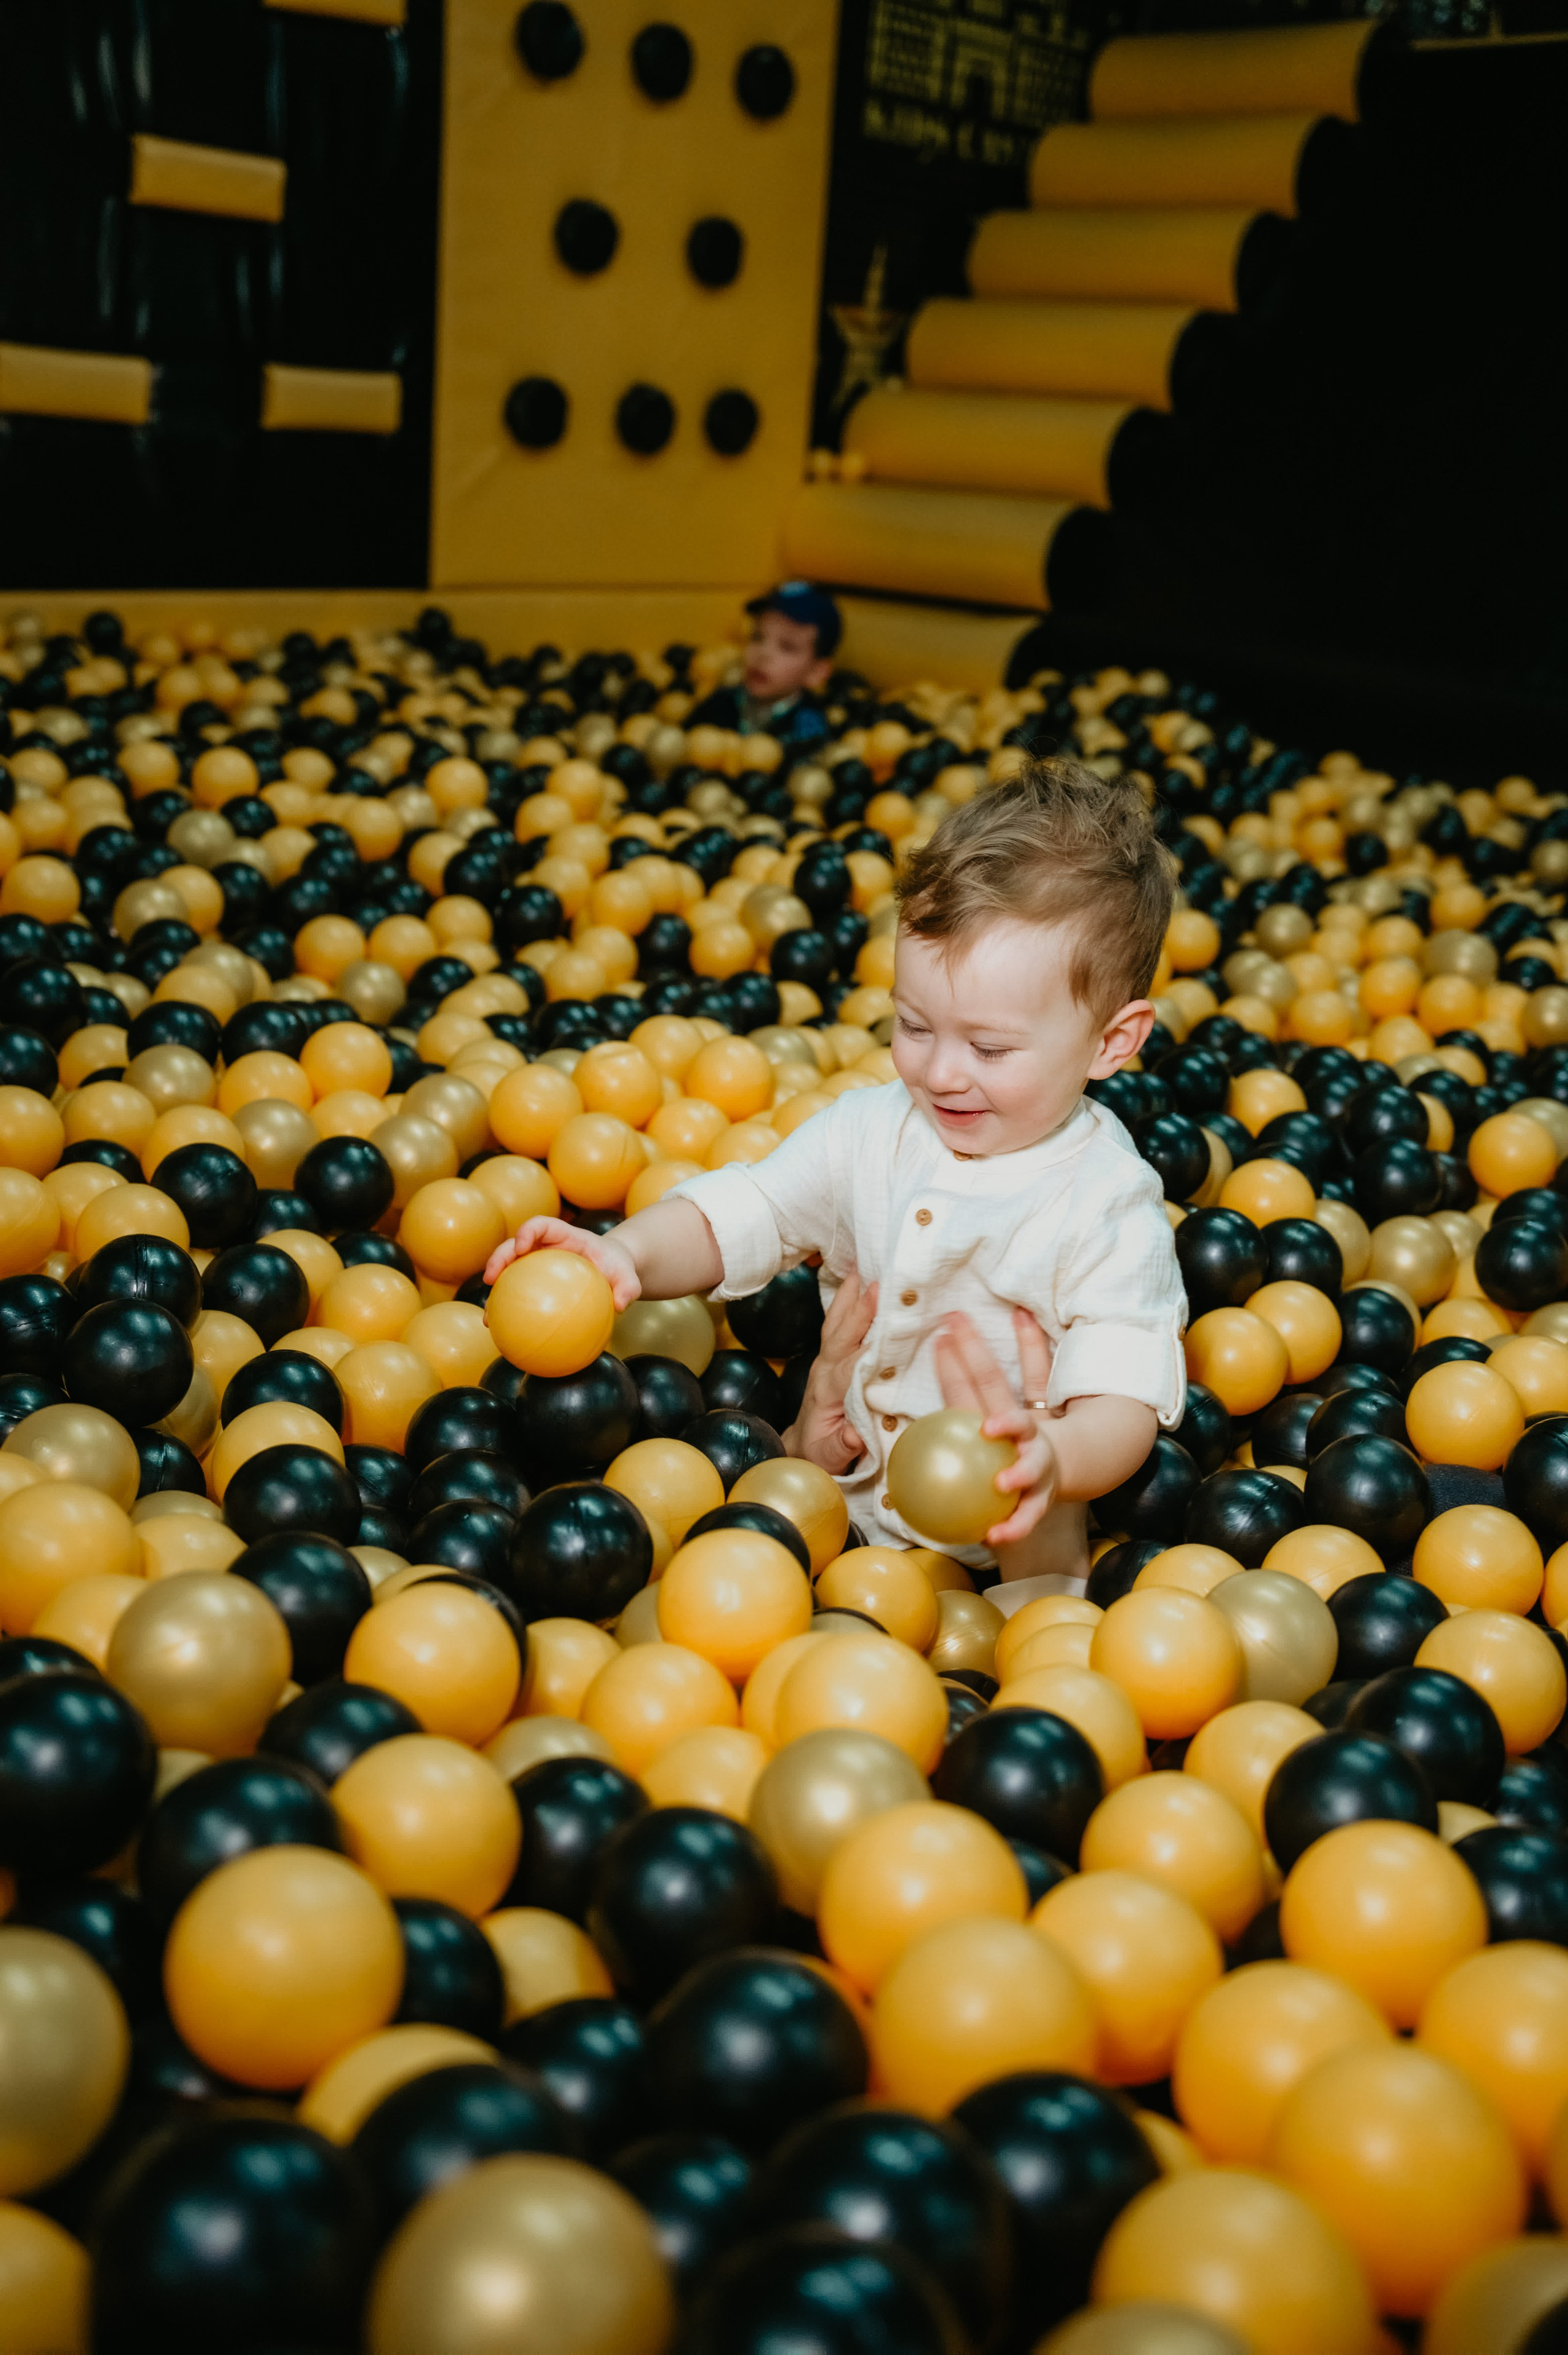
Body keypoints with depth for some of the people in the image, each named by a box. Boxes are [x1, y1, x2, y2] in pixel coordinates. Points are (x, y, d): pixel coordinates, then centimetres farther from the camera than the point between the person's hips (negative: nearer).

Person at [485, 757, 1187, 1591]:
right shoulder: (871, 1130, -3)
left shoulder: (1111, 1208, -19)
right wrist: (627, 1251, -24)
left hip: (994, 1528, -5)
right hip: (841, 1487, 5)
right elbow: (739, 1213, -2)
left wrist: (1054, 1458, -49)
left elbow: (1126, 1404, -25)